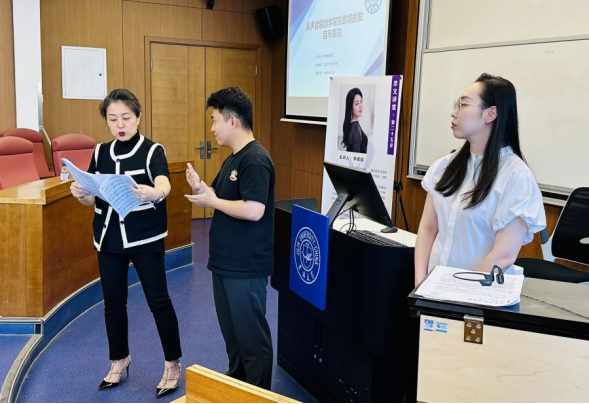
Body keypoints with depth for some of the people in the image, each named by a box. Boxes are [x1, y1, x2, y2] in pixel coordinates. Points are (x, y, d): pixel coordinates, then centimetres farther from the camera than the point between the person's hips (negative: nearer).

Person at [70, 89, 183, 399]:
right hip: (109, 238, 5)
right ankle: (119, 362, 32)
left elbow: (164, 186, -28)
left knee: (158, 300, 0)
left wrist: (152, 193, -51)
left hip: (146, 239, -4)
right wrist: (79, 193, -15)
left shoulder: (152, 151, -9)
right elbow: (92, 200, 8)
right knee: (113, 302, 12)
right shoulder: (100, 153, 5)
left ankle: (173, 364, 17)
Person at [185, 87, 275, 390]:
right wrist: (200, 188, -3)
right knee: (231, 328, 21)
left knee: (251, 333, 3)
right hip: (225, 261, 10)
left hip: (246, 267, -10)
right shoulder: (232, 159, 12)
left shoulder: (255, 160, -19)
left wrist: (212, 201, -17)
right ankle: (236, 381, 38)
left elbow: (254, 211, -27)